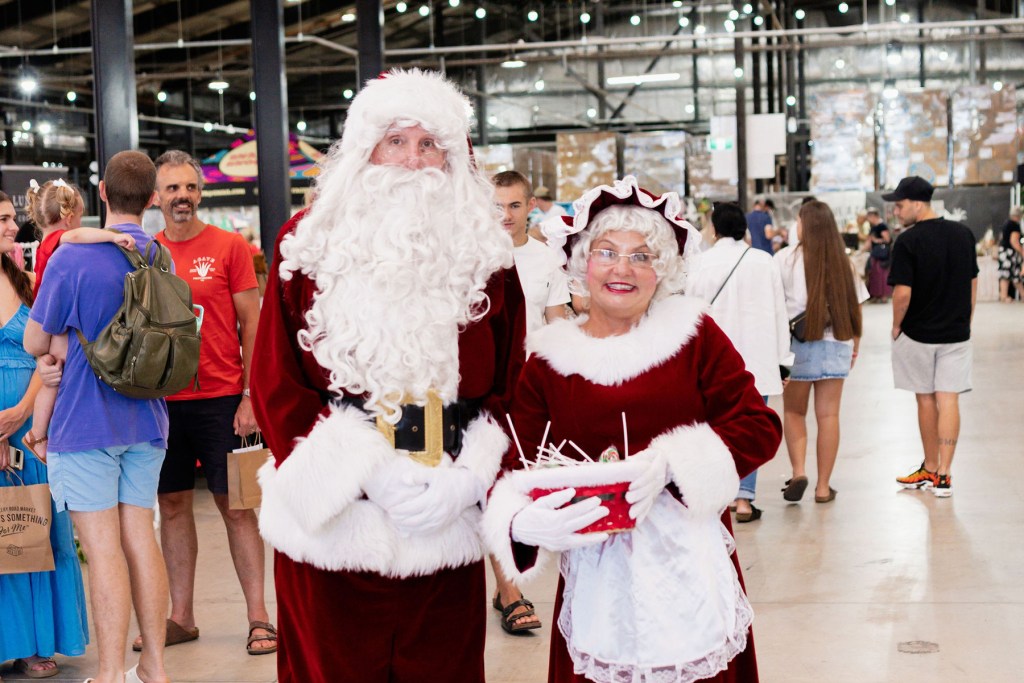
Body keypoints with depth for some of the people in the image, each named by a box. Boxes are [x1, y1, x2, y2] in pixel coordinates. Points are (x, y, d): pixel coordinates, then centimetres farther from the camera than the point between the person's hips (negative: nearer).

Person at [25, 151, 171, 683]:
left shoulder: (72, 259, -13)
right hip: (146, 420, 5)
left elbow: (35, 344, -5)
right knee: (140, 539, 10)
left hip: (86, 421, -5)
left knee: (103, 548, -3)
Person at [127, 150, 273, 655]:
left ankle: (258, 616, 8)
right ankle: (181, 617, 20)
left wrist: (250, 397, -8)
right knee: (172, 505, 9)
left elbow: (251, 324, -2)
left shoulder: (229, 246, -2)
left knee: (235, 505, 1)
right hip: (162, 400, 3)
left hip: (221, 398, -3)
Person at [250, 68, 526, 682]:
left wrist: (466, 480, -10)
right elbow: (277, 386, -2)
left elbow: (511, 391, 6)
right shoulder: (308, 247, 2)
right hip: (332, 525, -1)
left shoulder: (484, 256, 6)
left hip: (447, 532, 2)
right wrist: (368, 475, -11)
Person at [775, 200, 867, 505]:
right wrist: (854, 347, 17)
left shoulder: (786, 258, -6)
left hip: (797, 343, -2)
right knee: (828, 415, 5)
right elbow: (855, 306, 6)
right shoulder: (843, 262, 3)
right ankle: (823, 486, 9)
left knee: (793, 411, 13)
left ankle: (798, 471, -4)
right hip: (836, 345, 2)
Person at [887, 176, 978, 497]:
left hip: (918, 335, -3)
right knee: (948, 400, 2)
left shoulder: (908, 241, -15)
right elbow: (973, 283, 9)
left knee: (926, 400, 11)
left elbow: (903, 293, -19)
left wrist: (896, 326, -3)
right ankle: (943, 475, -4)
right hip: (957, 333, 3)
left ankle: (930, 469, 23)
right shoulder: (963, 234, 2)